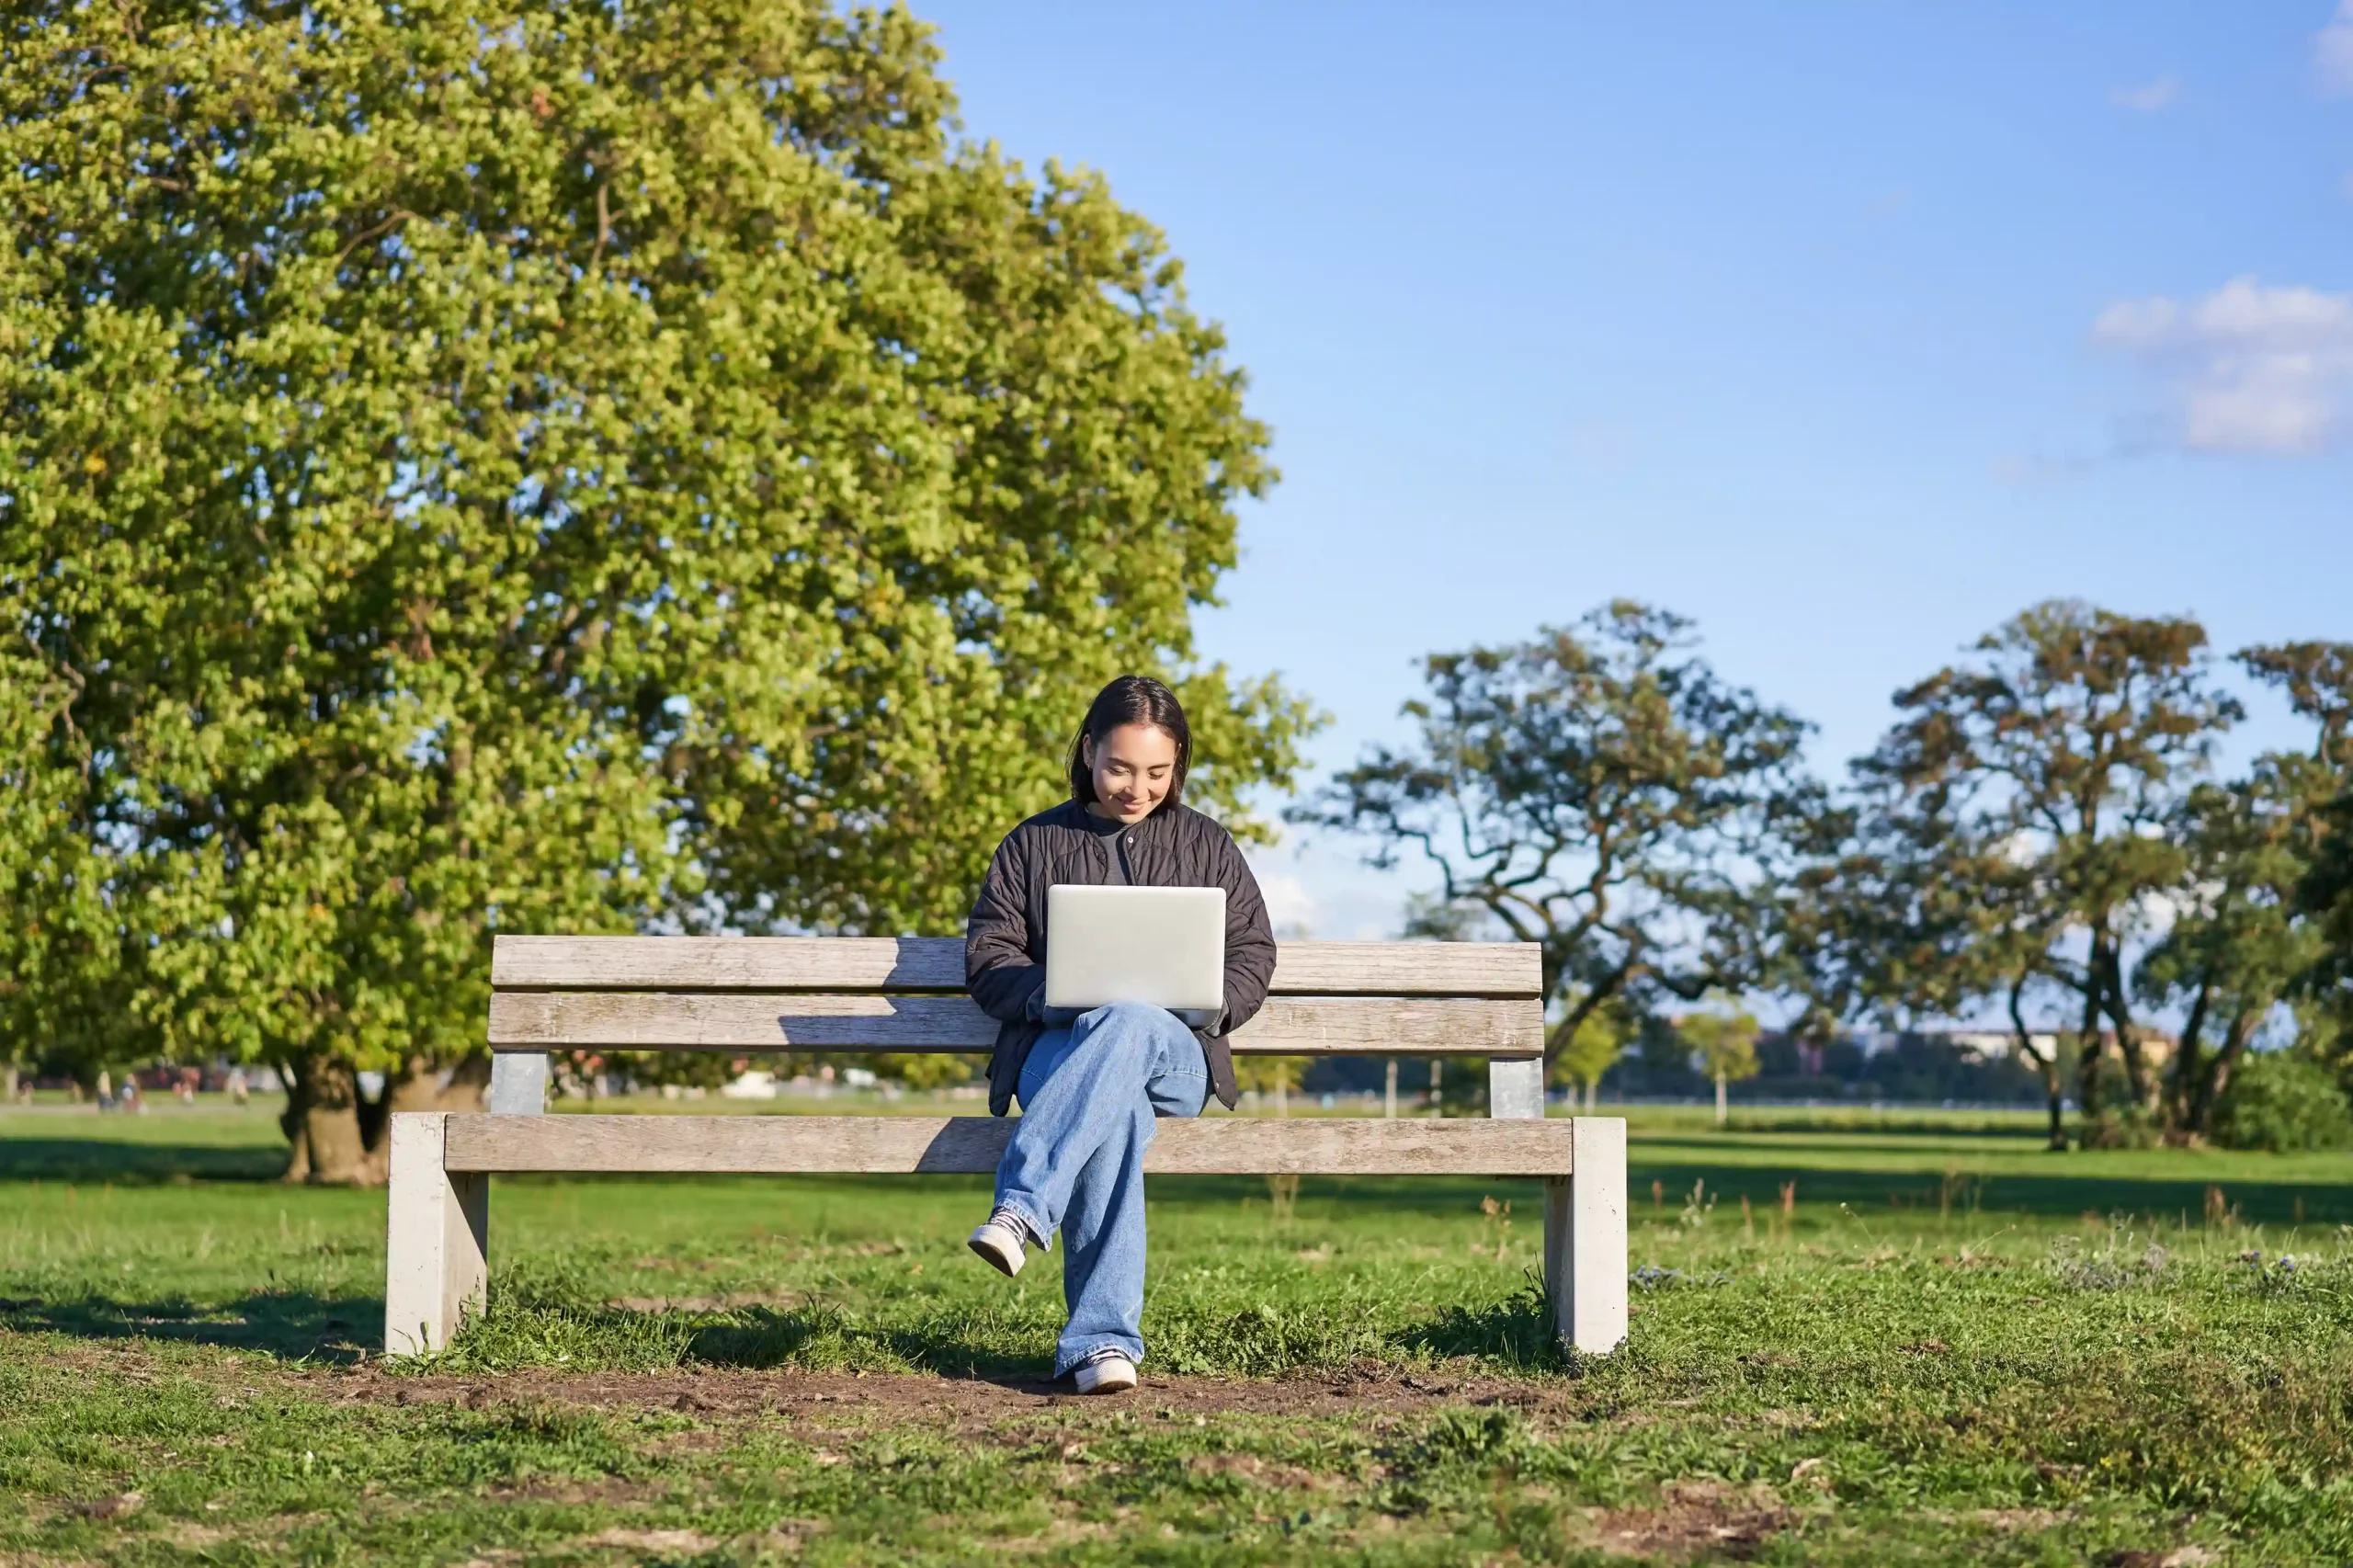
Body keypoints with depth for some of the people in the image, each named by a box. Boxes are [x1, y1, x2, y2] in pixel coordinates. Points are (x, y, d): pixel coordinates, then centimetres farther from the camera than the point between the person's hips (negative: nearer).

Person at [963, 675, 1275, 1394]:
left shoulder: (1208, 846, 19)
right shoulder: (1034, 844, 16)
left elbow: (1253, 955, 16)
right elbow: (987, 953, 10)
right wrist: (1046, 996, -11)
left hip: (1174, 1057, 1)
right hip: (1057, 1051, -1)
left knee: (1128, 1024, -40)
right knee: (1114, 1106, -40)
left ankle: (1021, 1212, -49)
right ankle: (1104, 1339, -47)